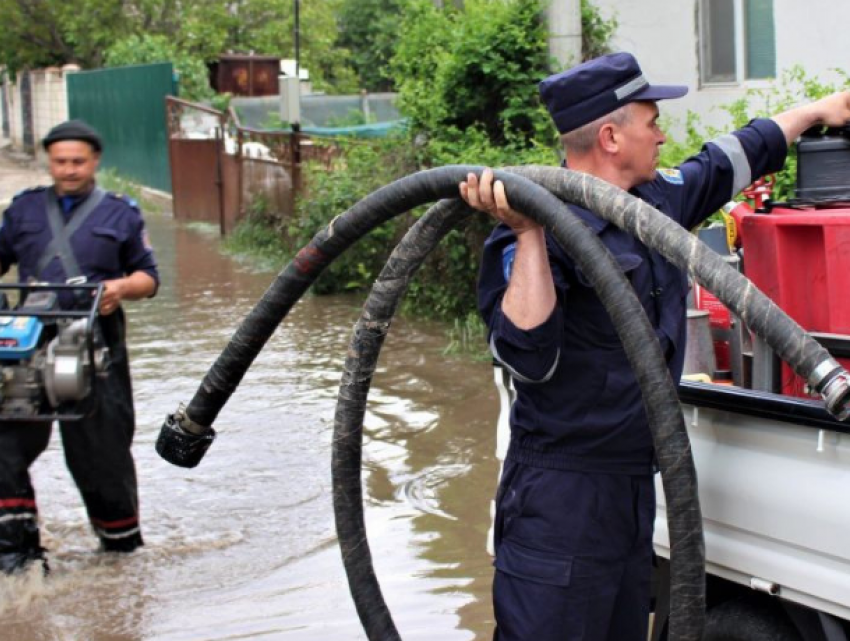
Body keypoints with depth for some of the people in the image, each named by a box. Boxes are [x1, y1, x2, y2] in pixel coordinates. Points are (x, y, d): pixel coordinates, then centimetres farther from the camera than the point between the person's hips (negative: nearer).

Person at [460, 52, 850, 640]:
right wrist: (528, 235, -33)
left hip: (634, 481, 9)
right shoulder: (545, 229, -18)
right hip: (559, 496, -9)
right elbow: (529, 356, -28)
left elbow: (727, 162, 26)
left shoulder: (658, 200, 6)